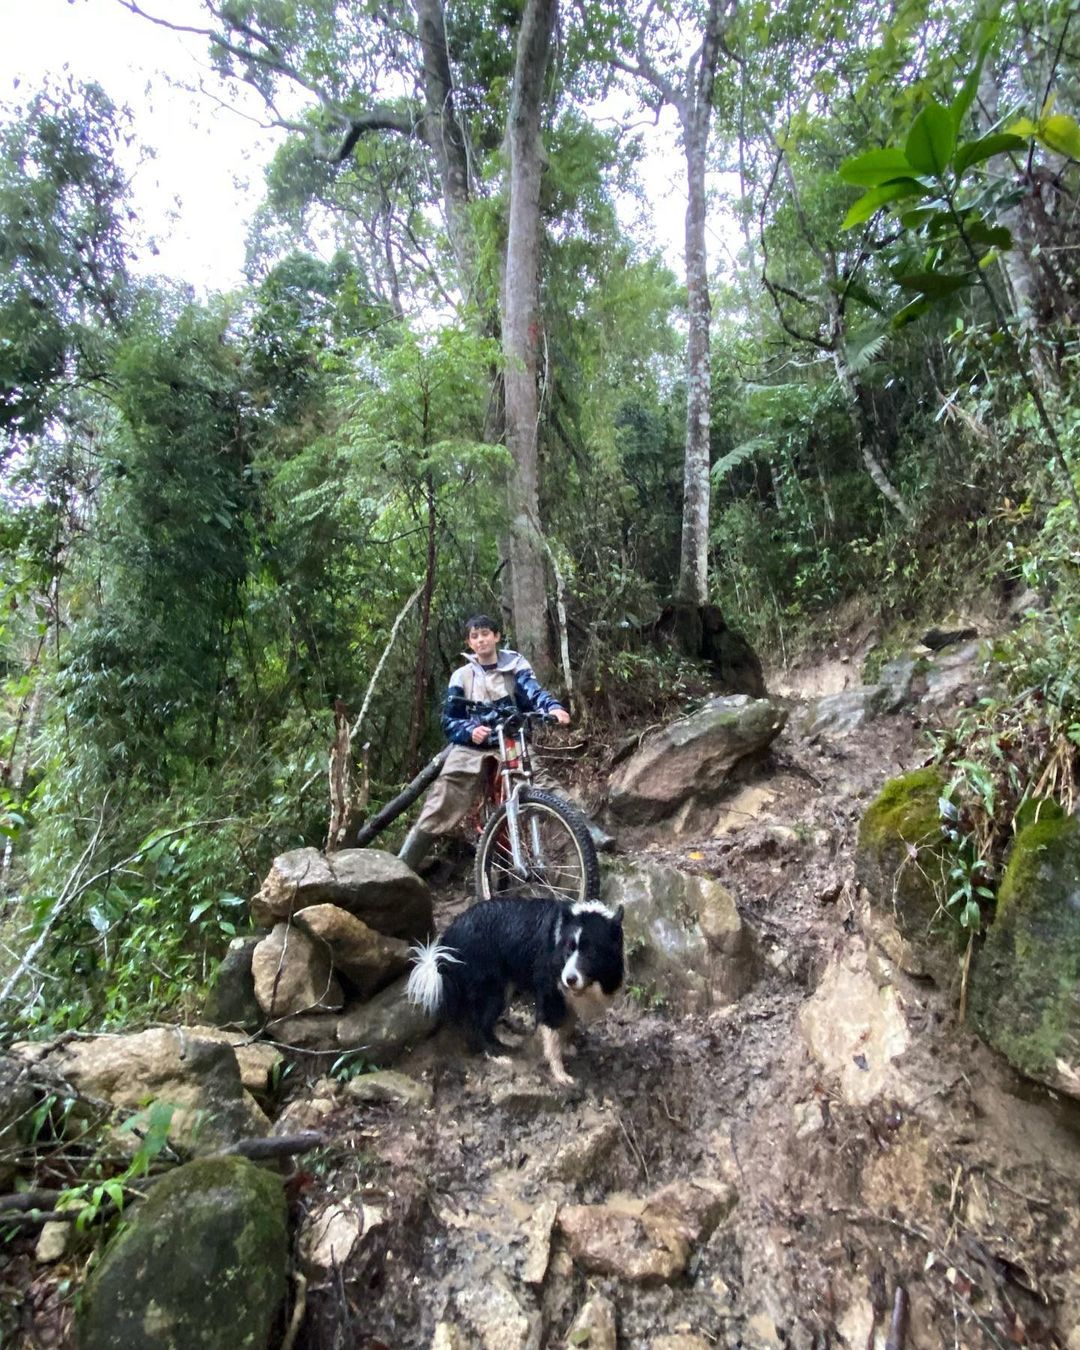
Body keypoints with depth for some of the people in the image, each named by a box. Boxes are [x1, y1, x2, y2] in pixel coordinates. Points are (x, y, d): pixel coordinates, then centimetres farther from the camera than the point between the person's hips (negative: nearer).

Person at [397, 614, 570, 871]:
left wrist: (554, 707, -32)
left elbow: (534, 692, -10)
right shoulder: (462, 676, 9)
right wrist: (470, 731, -14)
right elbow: (449, 720, 7)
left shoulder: (516, 666, 7)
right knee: (435, 814, -5)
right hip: (470, 750, 1)